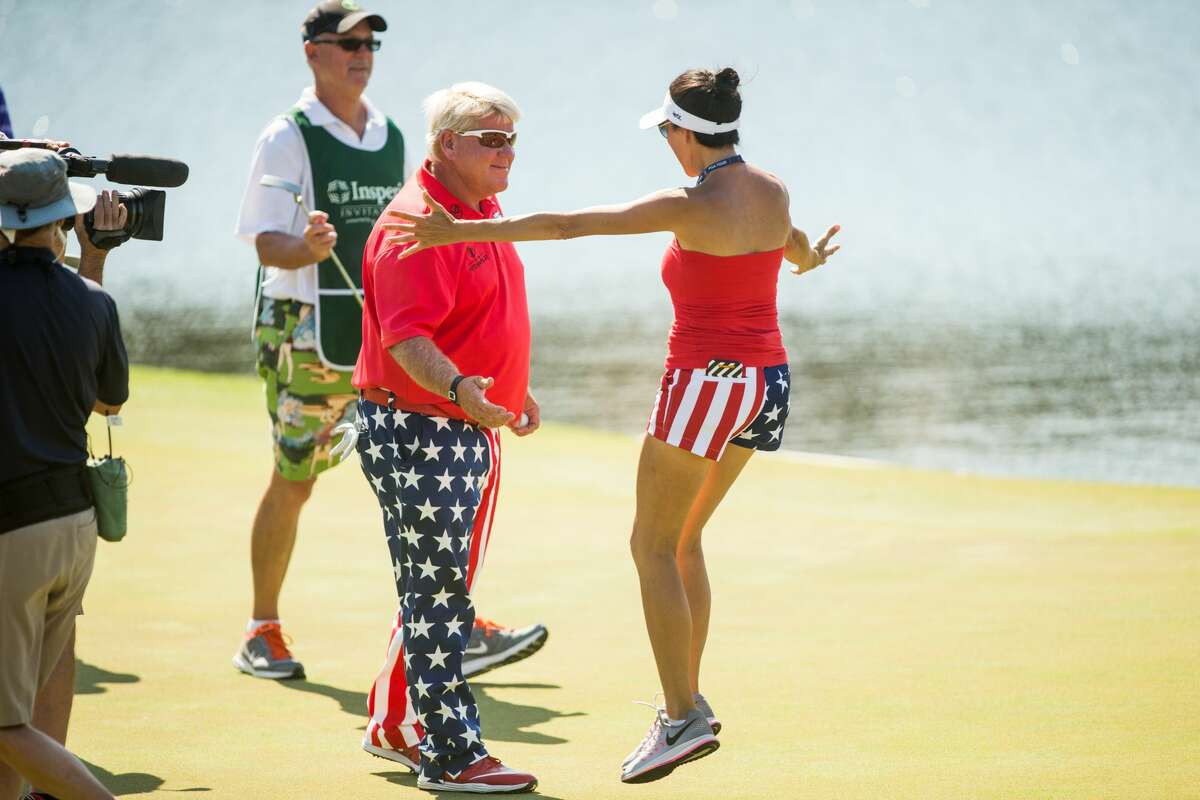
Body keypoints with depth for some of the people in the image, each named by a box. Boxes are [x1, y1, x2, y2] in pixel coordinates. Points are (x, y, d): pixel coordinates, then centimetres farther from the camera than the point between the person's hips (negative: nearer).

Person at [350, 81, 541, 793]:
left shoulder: (486, 210, 12)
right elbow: (405, 337, -27)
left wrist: (516, 389, 28)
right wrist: (459, 388, -42)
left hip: (472, 431, 10)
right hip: (417, 433, -10)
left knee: (442, 589, 17)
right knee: (437, 595, -6)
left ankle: (399, 722, 30)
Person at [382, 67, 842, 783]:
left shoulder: (693, 206, -17)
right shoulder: (773, 191, 5)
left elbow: (565, 225, -21)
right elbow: (791, 242, 31)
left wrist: (461, 231, -19)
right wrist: (808, 257, 57)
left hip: (708, 383, -8)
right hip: (768, 381, 8)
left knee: (654, 546, 2)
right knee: (683, 541, 19)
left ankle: (684, 716, -4)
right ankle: (688, 703, 19)